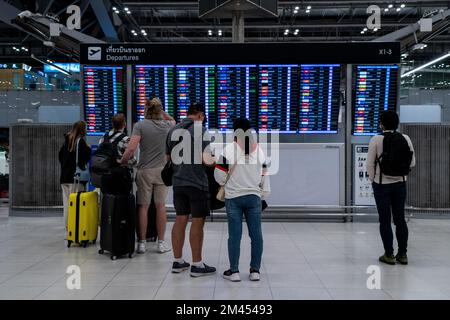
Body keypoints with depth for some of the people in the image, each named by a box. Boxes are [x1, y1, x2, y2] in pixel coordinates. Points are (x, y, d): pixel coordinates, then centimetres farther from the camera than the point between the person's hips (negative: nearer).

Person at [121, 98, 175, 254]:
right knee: (160, 205, 7)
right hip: (162, 170, 2)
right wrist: (161, 112, 18)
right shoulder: (166, 125, 3)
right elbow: (173, 120, 30)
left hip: (144, 170, -2)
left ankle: (142, 243, 8)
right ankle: (161, 243, 11)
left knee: (143, 206, 4)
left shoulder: (140, 125, -5)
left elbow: (131, 148, -14)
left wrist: (122, 162, -2)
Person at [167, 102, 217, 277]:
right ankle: (197, 265, 6)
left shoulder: (173, 130, 9)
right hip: (197, 183, -6)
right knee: (197, 222, 1)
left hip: (178, 182, 6)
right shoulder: (201, 130, -10)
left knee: (180, 220, 12)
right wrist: (215, 159, 5)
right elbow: (206, 160, -16)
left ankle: (178, 262, 19)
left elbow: (168, 158, 15)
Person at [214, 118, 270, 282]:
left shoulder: (229, 150, -10)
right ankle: (255, 270, 12)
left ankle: (234, 271, 9)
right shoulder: (260, 151, 3)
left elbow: (220, 176, -7)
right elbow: (264, 176, 9)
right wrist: (264, 193, 21)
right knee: (256, 234, 8)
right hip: (254, 197, 3)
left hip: (234, 198, -2)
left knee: (234, 235, 3)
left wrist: (225, 183, 14)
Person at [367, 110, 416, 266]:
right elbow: (412, 163, 2)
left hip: (382, 184, -3)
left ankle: (389, 255, 10)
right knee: (400, 218, 13)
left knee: (385, 220, 6)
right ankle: (402, 254, 17)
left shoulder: (376, 140, -12)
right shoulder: (406, 139, -3)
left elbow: (370, 164, -8)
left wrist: (372, 179, 8)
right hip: (400, 183, 3)